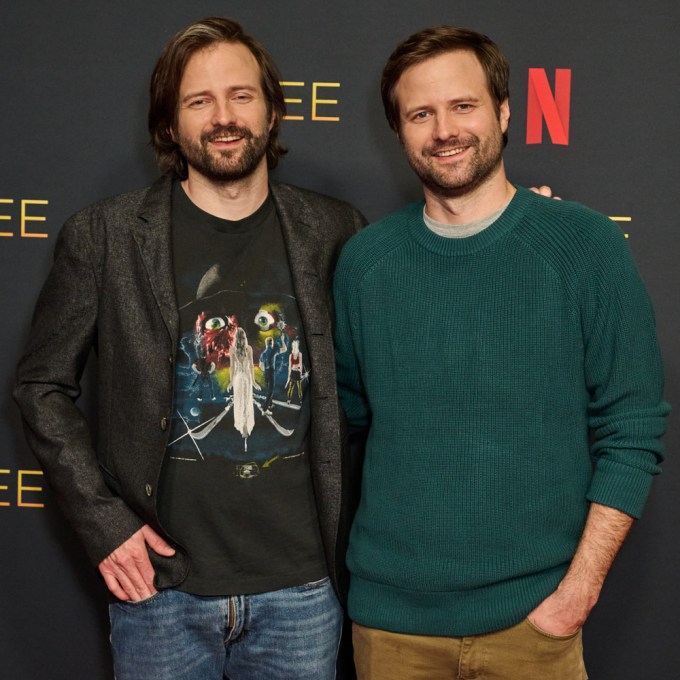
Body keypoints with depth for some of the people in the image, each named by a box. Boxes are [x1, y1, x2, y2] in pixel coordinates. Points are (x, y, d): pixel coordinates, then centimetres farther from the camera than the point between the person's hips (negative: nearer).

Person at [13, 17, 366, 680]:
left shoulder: (332, 233, 0)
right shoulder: (104, 235, -4)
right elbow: (42, 385, 2)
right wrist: (101, 520, -4)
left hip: (301, 591, 1)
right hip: (162, 584, -1)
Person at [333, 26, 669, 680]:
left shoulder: (586, 245, -6)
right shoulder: (363, 259, 1)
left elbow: (632, 433, -6)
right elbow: (346, 421, 9)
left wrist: (579, 590, -11)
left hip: (533, 614, -2)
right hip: (390, 614, 2)